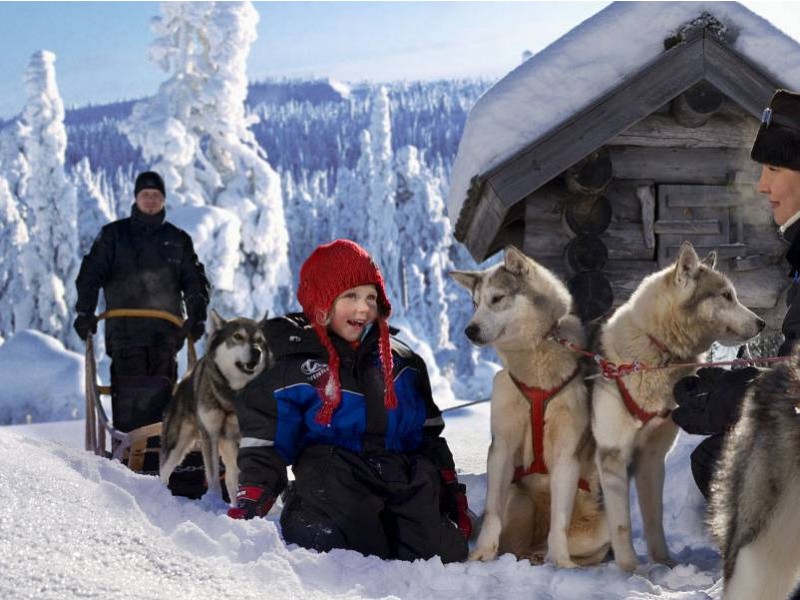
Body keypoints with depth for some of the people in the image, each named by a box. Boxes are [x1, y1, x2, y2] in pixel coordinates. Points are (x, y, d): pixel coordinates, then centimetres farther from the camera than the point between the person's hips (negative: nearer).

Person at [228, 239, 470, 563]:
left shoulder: (403, 363, 16)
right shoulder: (295, 368, 3)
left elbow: (430, 437, 21)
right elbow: (264, 448, 3)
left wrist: (453, 498, 17)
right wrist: (246, 512, -7)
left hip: (409, 485, 3)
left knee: (446, 555, -18)